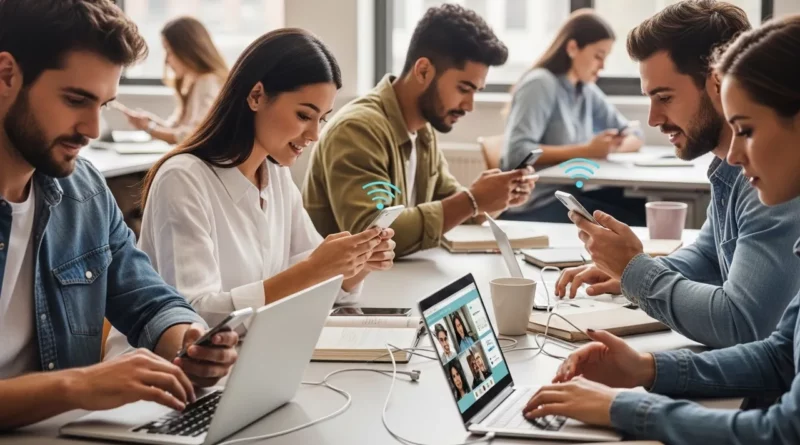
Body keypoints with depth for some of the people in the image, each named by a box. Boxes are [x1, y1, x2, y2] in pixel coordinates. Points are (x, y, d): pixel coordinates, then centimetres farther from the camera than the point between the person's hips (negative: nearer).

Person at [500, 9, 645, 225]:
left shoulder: (587, 91, 13)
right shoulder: (540, 85, -11)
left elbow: (635, 137, 17)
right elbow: (517, 154, -22)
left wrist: (616, 144, -8)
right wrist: (586, 151, -23)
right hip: (533, 205, -8)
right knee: (631, 223, -24)